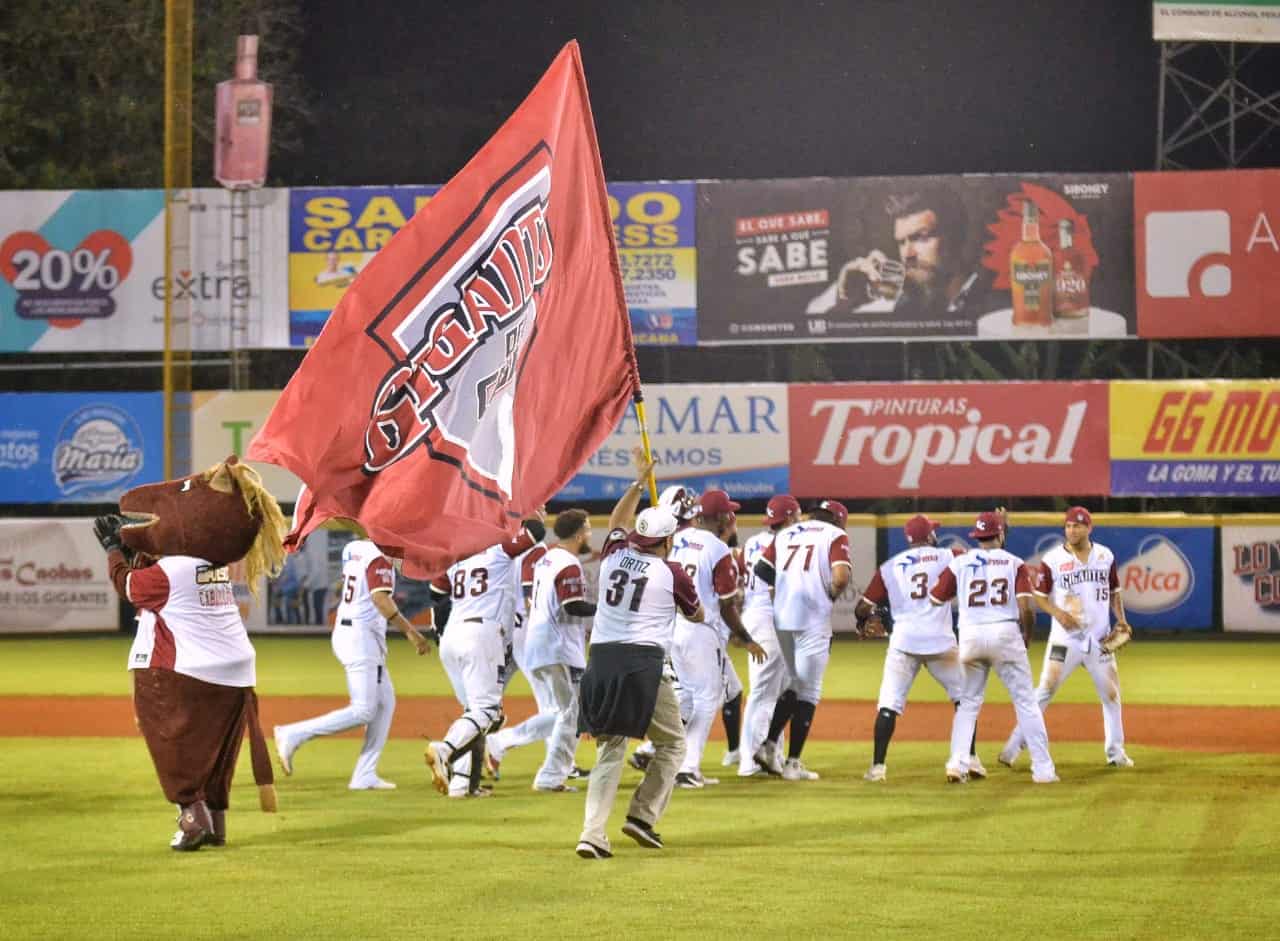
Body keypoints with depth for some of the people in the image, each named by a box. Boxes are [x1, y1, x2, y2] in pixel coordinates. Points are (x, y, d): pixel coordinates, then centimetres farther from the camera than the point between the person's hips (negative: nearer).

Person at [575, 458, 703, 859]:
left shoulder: (614, 555, 11)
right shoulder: (672, 574, 1)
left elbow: (617, 522, 36)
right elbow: (696, 615, 19)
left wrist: (640, 482, 46)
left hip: (600, 660, 5)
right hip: (643, 663, -4)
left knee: (609, 749, 7)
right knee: (671, 742, 14)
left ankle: (593, 833, -7)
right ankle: (643, 816, 2)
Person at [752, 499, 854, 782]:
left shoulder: (786, 533, 17)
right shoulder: (834, 535, 1)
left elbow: (761, 568, 8)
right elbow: (841, 577, -15)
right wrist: (831, 595, 4)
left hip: (781, 618, 6)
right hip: (813, 619, -6)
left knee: (795, 684, 21)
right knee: (808, 691, 2)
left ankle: (769, 745, 10)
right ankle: (793, 763, 1)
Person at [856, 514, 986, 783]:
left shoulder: (889, 567, 8)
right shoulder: (947, 557, 4)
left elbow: (863, 607, 7)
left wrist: (868, 619, 30)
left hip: (903, 641, 0)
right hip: (940, 640, 0)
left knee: (888, 704, 2)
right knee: (963, 697, 17)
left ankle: (877, 766, -7)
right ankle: (970, 760, 12)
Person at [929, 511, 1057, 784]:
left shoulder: (960, 562, 5)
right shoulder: (1014, 563, 2)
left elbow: (933, 600, 6)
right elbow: (1025, 609, -8)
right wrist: (1026, 636, 10)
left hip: (970, 636, 2)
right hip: (1006, 633, -2)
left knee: (968, 702, 14)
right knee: (1025, 701, 5)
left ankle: (958, 764, 1)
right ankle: (1042, 769, 2)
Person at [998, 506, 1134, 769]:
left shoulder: (1105, 556, 4)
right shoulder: (1053, 559, -7)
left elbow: (1114, 591, 15)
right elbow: (1038, 594, -1)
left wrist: (1120, 619, 1)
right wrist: (1057, 613, -18)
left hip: (1099, 638, 4)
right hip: (1065, 638, -4)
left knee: (1111, 694, 7)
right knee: (1045, 690, -9)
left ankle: (1115, 751, 20)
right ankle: (1014, 745, -5)